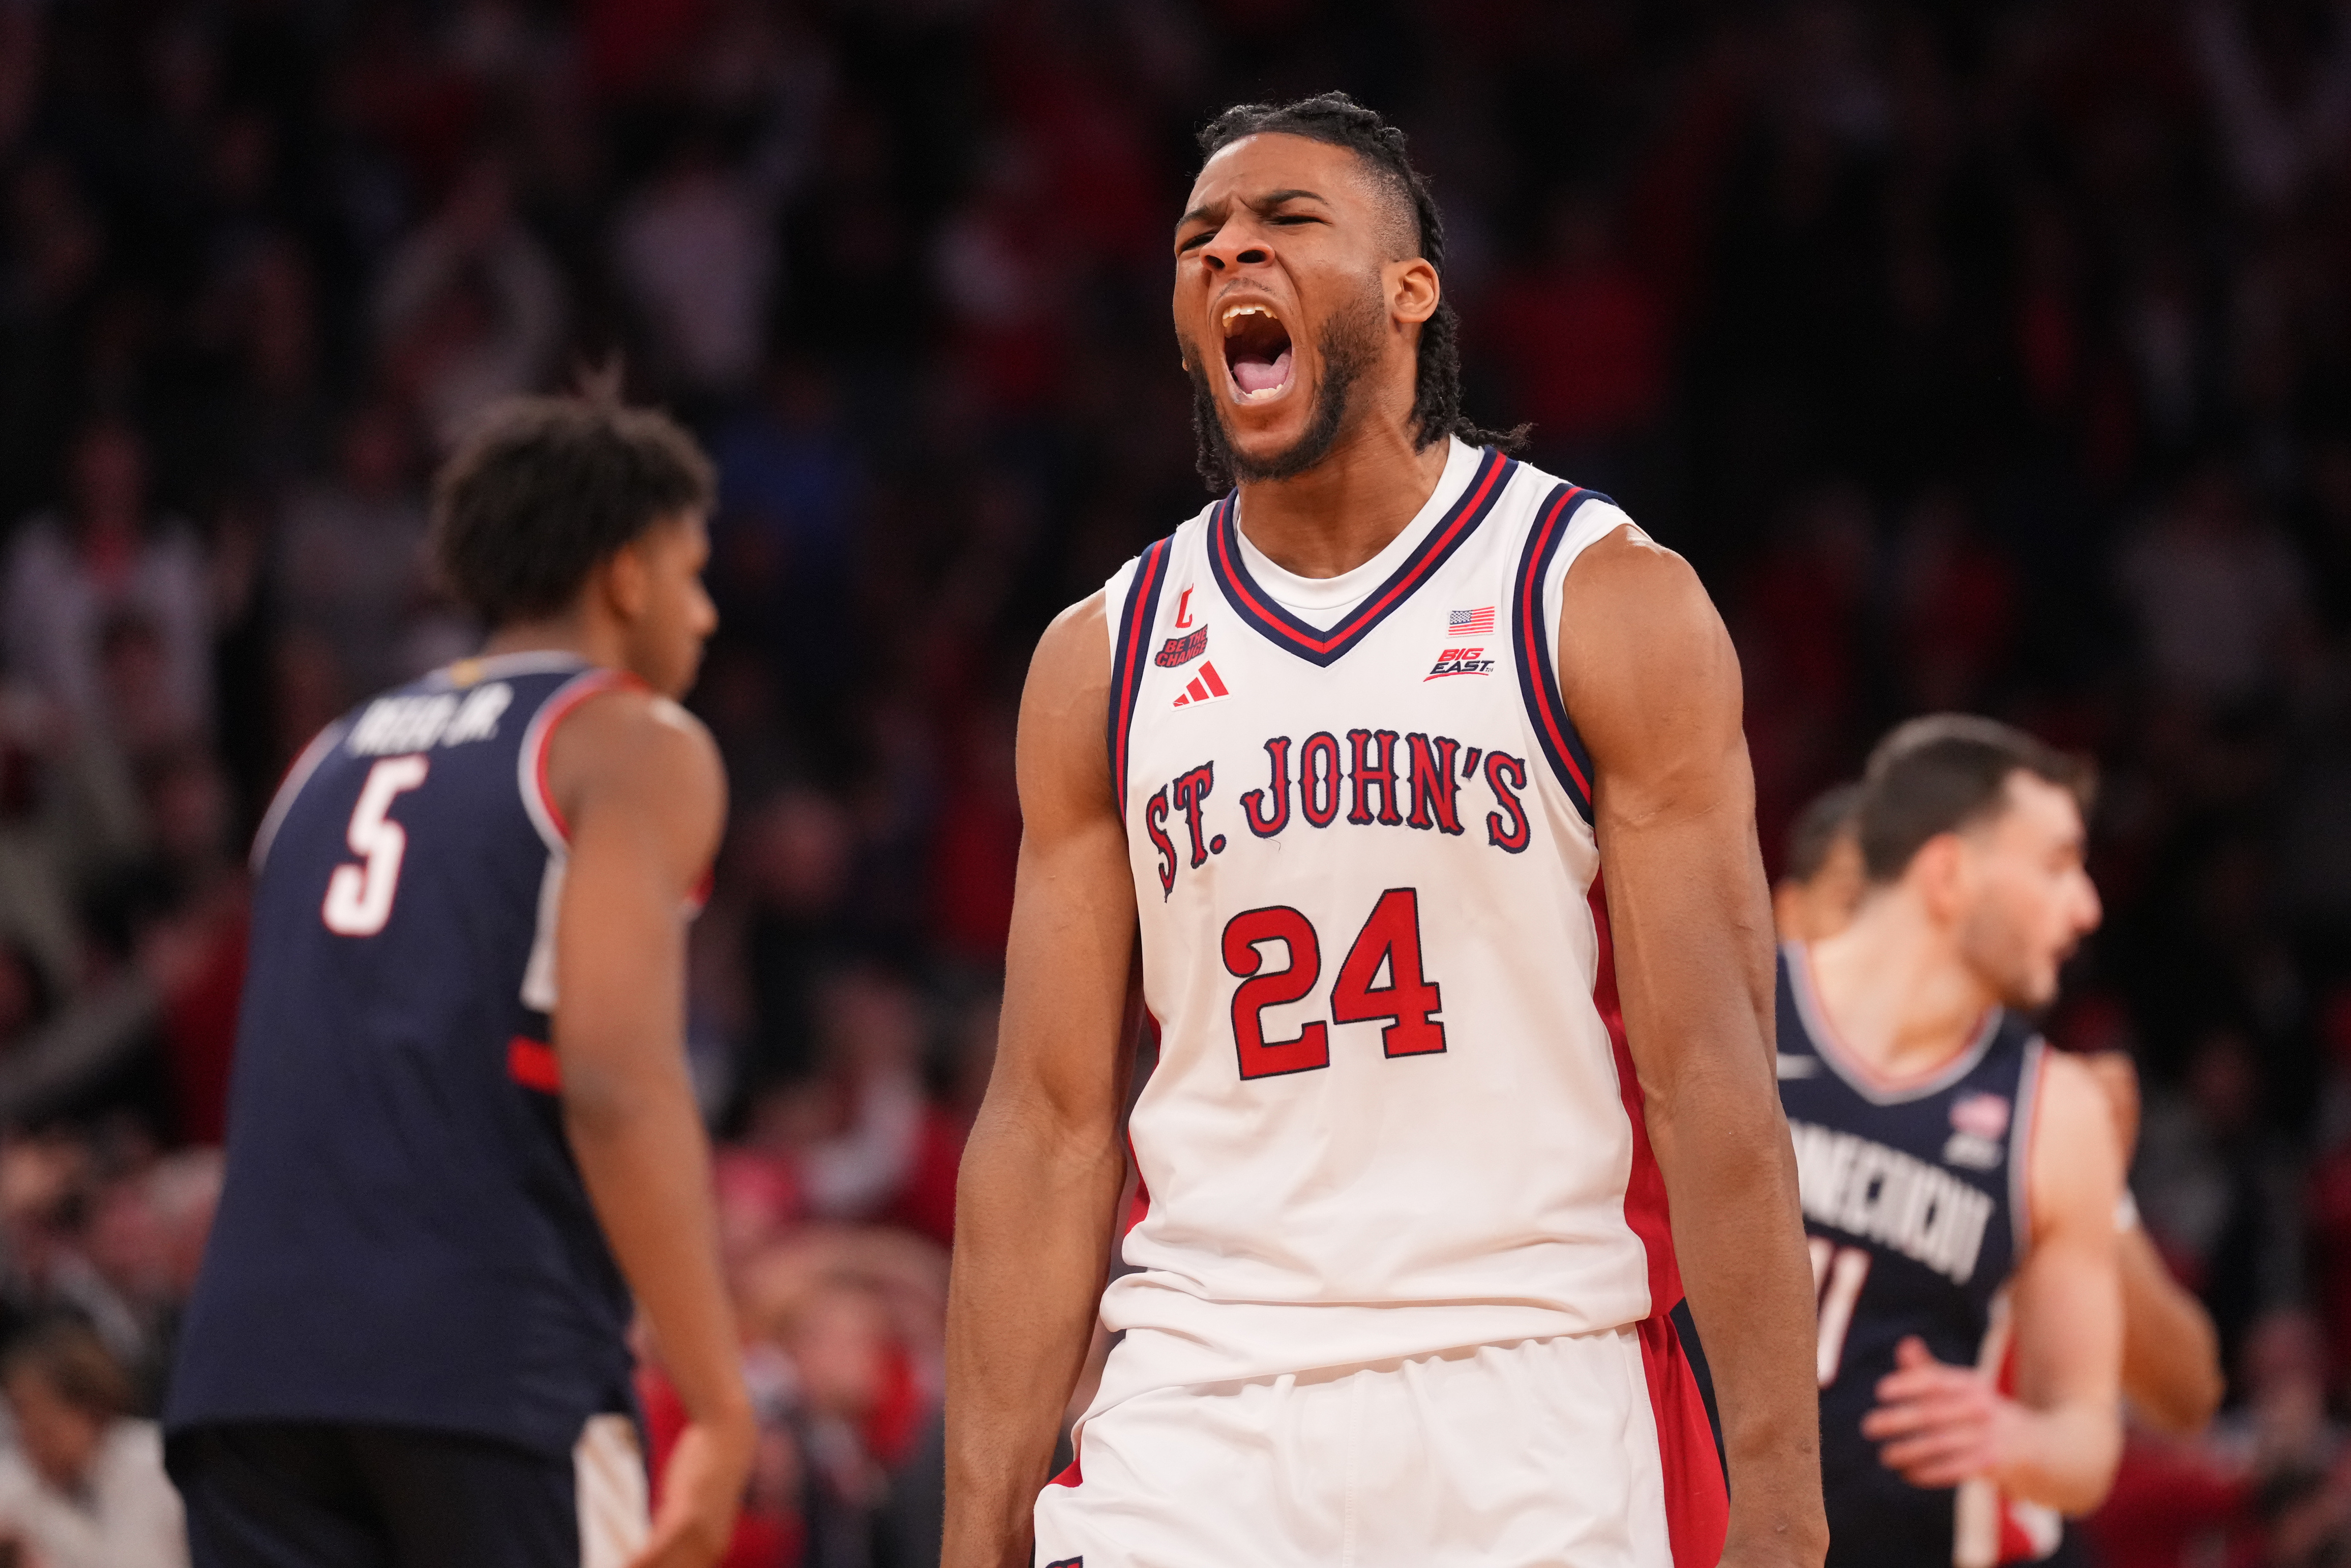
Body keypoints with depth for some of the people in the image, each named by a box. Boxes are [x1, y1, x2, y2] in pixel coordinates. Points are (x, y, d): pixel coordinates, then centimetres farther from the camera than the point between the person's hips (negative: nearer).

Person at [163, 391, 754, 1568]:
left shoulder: (339, 754, 24)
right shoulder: (631, 745, 2)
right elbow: (619, 1081, -13)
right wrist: (720, 1406, -15)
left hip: (254, 1359, 6)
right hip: (497, 1363, -6)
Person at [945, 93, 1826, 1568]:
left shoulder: (1611, 606, 1)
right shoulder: (1103, 661, 11)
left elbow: (1716, 1085, -5)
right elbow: (1050, 1126, 9)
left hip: (1537, 1422, -2)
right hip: (1200, 1429, 2)